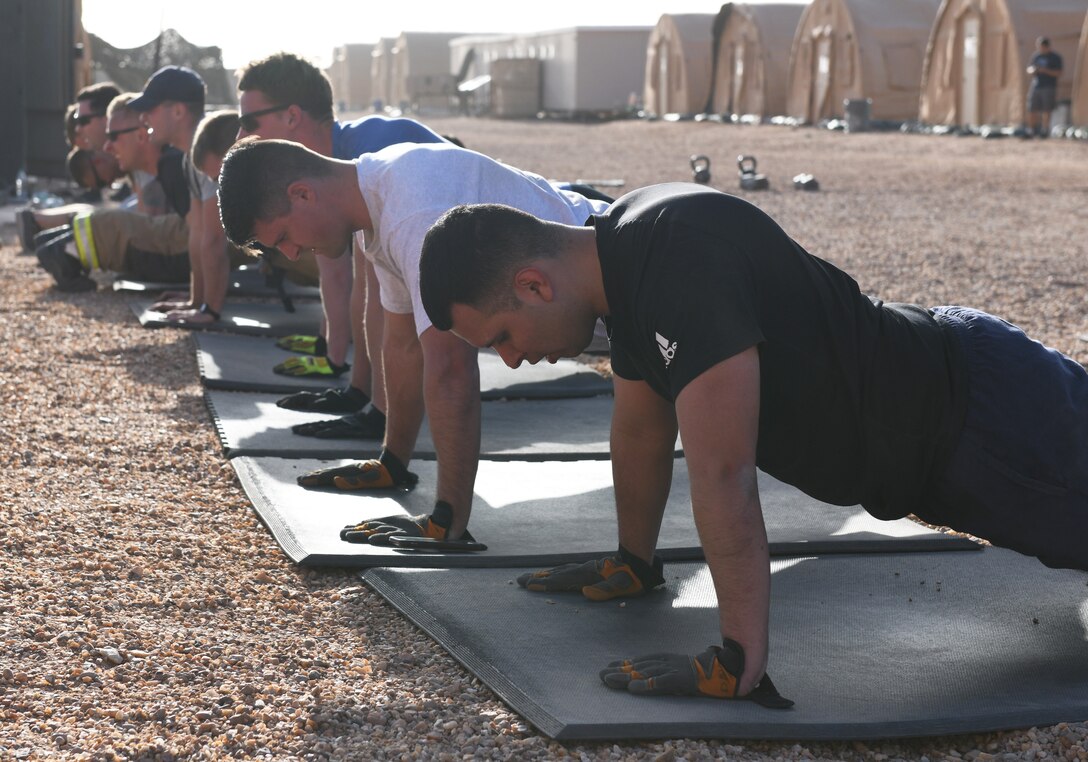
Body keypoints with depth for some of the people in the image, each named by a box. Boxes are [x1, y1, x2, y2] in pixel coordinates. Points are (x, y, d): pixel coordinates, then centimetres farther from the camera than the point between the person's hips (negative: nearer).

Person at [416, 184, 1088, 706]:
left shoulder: (681, 259, -34)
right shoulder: (625, 256, -2)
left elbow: (723, 472, -36)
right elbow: (643, 428, 12)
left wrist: (739, 663, -33)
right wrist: (633, 564, 21)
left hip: (981, 417, -9)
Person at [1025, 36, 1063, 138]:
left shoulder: (1055, 57, -2)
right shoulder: (1036, 55, 12)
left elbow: (1059, 73, -7)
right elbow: (1029, 68, 19)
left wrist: (1045, 70, -18)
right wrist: (1032, 70, -6)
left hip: (1049, 87, -4)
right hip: (1035, 86, 4)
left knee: (1046, 111, -4)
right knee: (1031, 109, -1)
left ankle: (1045, 130, 6)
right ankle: (1031, 129, 9)